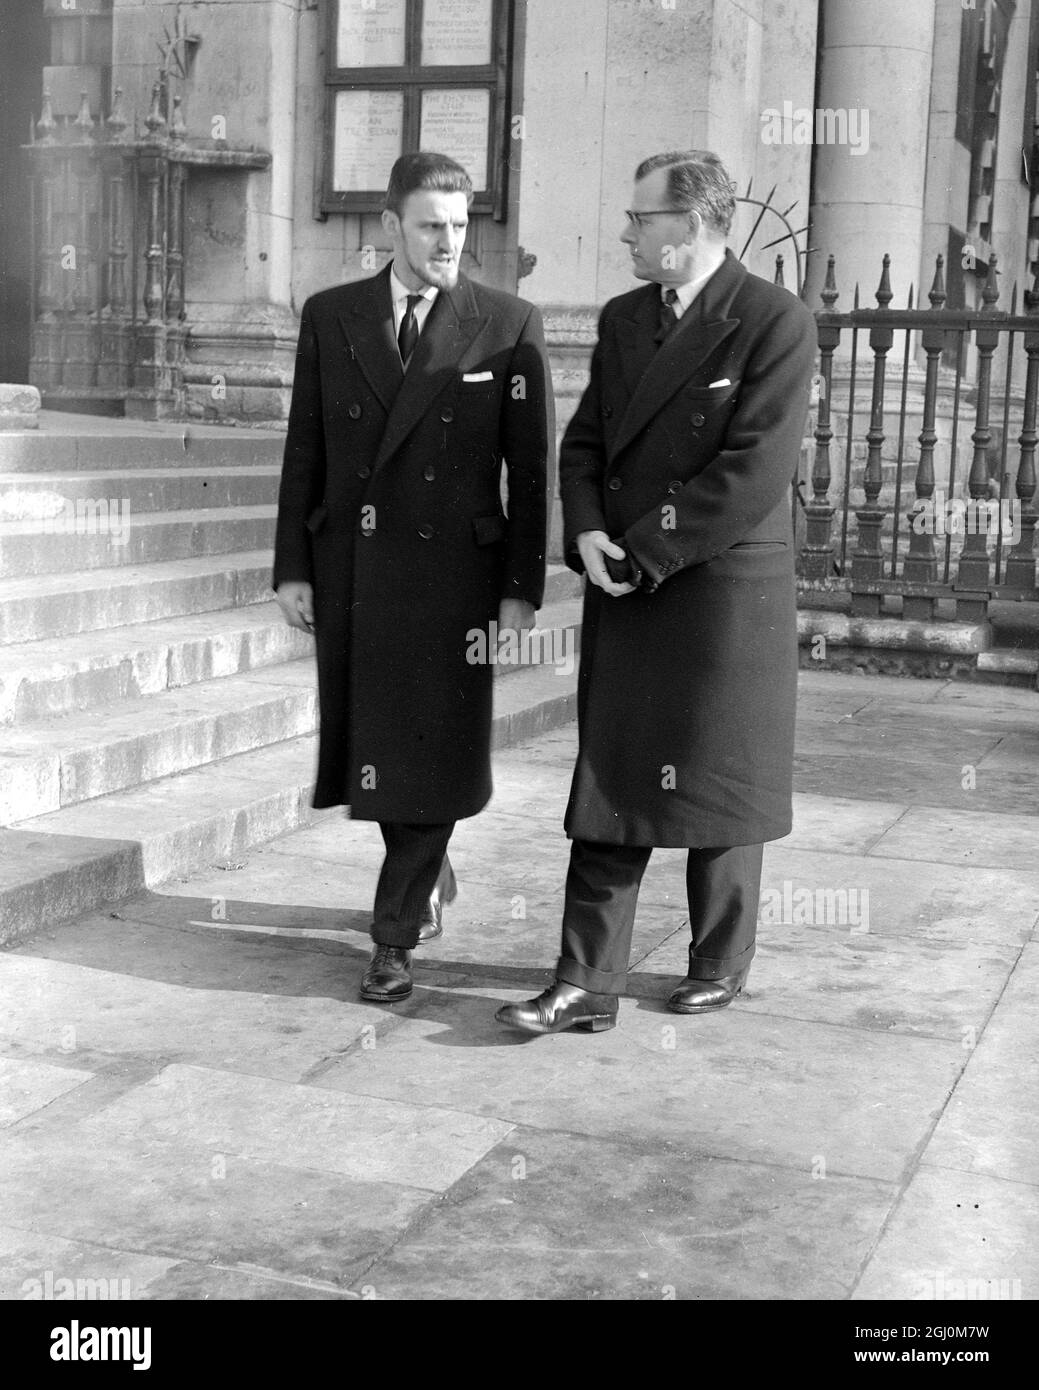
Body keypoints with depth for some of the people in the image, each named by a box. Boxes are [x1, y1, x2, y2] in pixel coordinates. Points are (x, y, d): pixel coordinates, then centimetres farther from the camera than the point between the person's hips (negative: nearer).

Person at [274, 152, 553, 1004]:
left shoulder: (509, 327, -2)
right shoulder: (330, 317, 6)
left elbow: (530, 470, -2)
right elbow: (305, 450, 8)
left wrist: (522, 589, -6)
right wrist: (293, 568, 3)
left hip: (450, 573, -3)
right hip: (350, 572, 3)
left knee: (431, 752, -1)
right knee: (367, 745, 11)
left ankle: (396, 937, 11)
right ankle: (428, 872, 38)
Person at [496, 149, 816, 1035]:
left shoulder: (776, 323, -10)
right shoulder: (622, 320, 11)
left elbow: (754, 472, -17)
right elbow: (584, 442, 13)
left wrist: (644, 552, -16)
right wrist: (587, 532, -7)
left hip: (724, 592, -5)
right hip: (625, 595, 5)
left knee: (720, 789, 8)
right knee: (610, 788, 4)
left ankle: (721, 963, 27)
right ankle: (587, 986, 8)